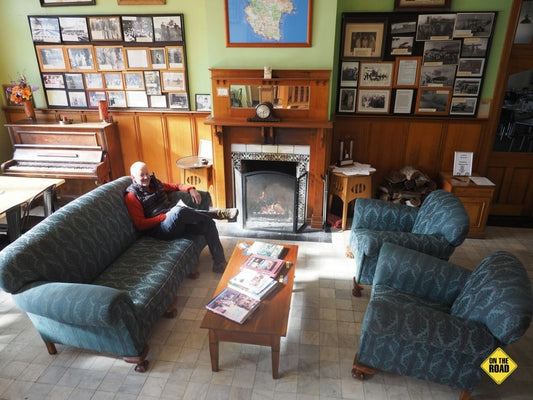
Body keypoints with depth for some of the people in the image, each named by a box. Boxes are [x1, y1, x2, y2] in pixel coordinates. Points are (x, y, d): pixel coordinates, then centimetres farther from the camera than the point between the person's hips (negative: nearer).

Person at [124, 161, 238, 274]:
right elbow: (140, 224, -8)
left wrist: (191, 189, 5)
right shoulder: (132, 196, -2)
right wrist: (165, 216, -16)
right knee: (178, 210, -38)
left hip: (179, 221, 7)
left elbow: (175, 186, 27)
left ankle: (220, 264, -7)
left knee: (208, 223, -14)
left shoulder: (155, 183, 17)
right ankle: (216, 213, -18)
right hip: (160, 229, -7)